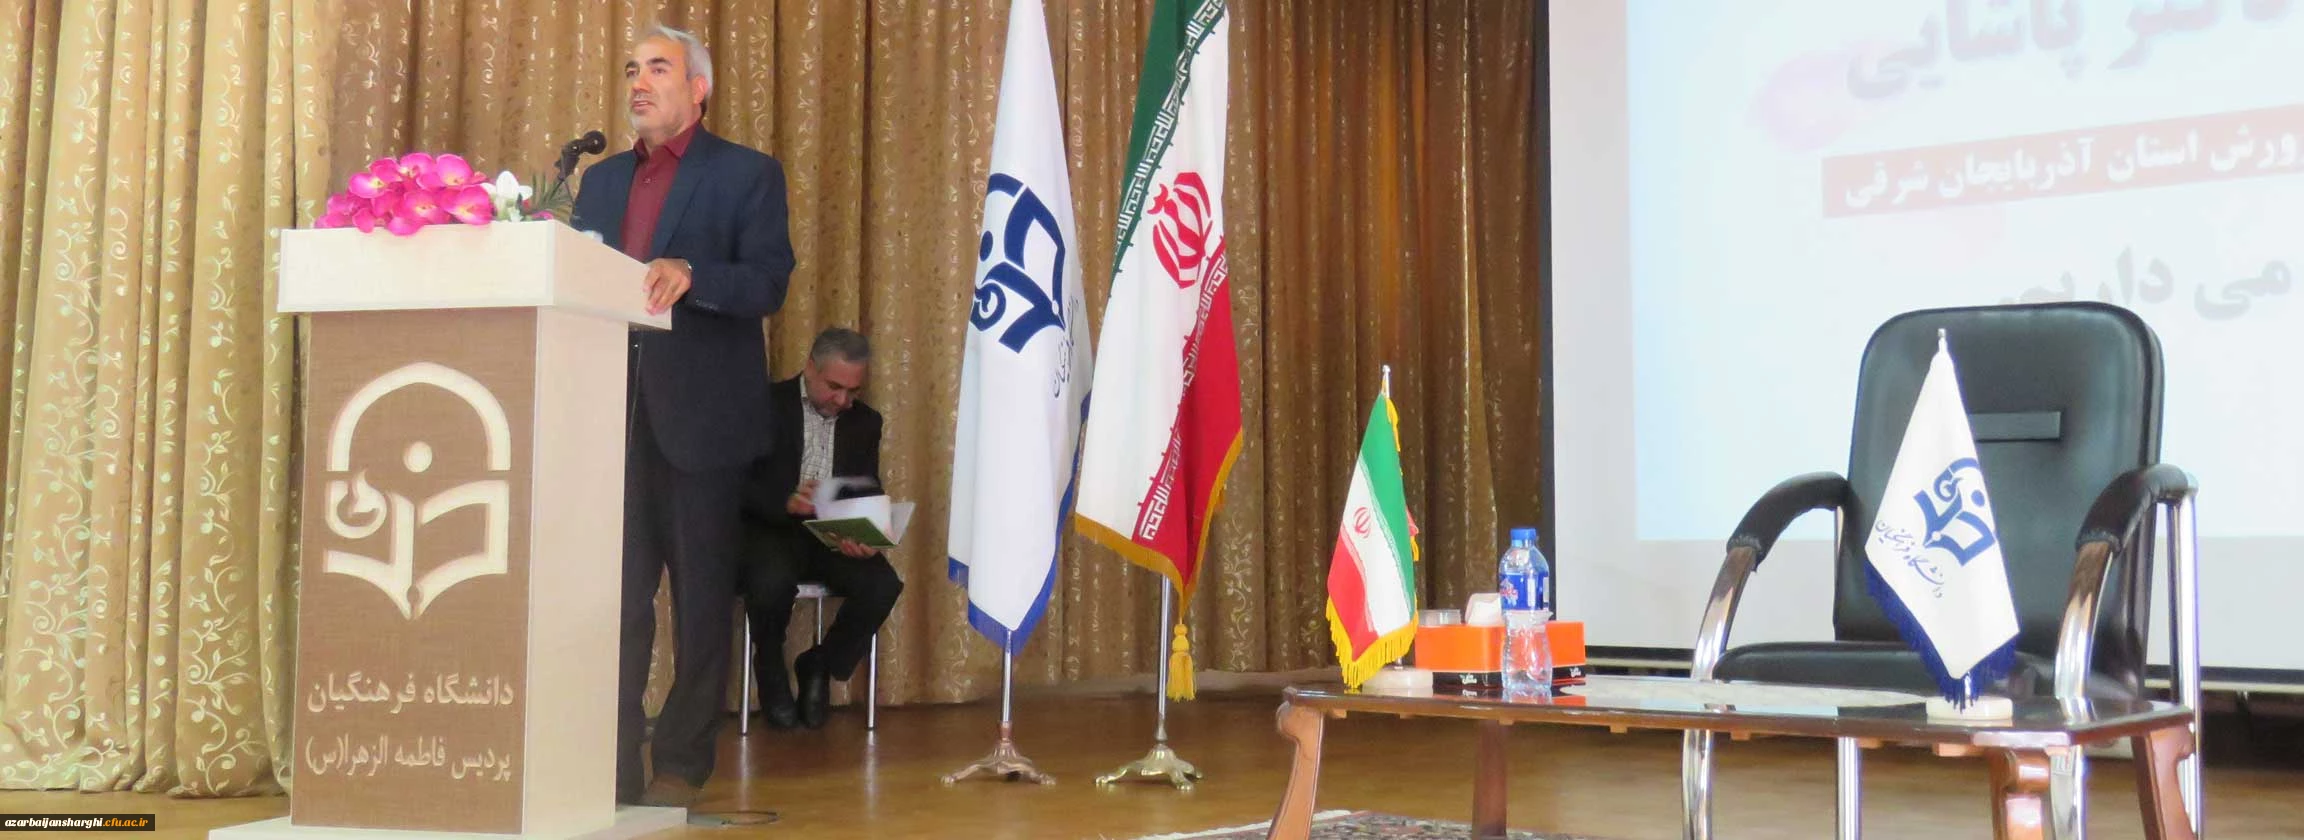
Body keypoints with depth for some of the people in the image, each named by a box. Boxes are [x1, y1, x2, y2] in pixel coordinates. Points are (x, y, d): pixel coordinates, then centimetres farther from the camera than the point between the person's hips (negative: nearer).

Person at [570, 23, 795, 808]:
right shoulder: (602, 179, 18)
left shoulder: (747, 175, 2)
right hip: (615, 410, 5)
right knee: (613, 593, 4)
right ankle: (611, 765, 9)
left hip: (701, 415, -4)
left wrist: (688, 273, -26)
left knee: (699, 596, 3)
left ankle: (681, 766, 13)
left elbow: (768, 283, -10)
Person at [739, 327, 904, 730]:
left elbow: (869, 494, 6)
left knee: (883, 584, -25)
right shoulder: (766, 405, -1)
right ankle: (770, 668, -3)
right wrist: (786, 502, -30)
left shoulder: (865, 421, 13)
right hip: (773, 530, -3)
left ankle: (819, 665, 3)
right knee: (773, 580, -37)